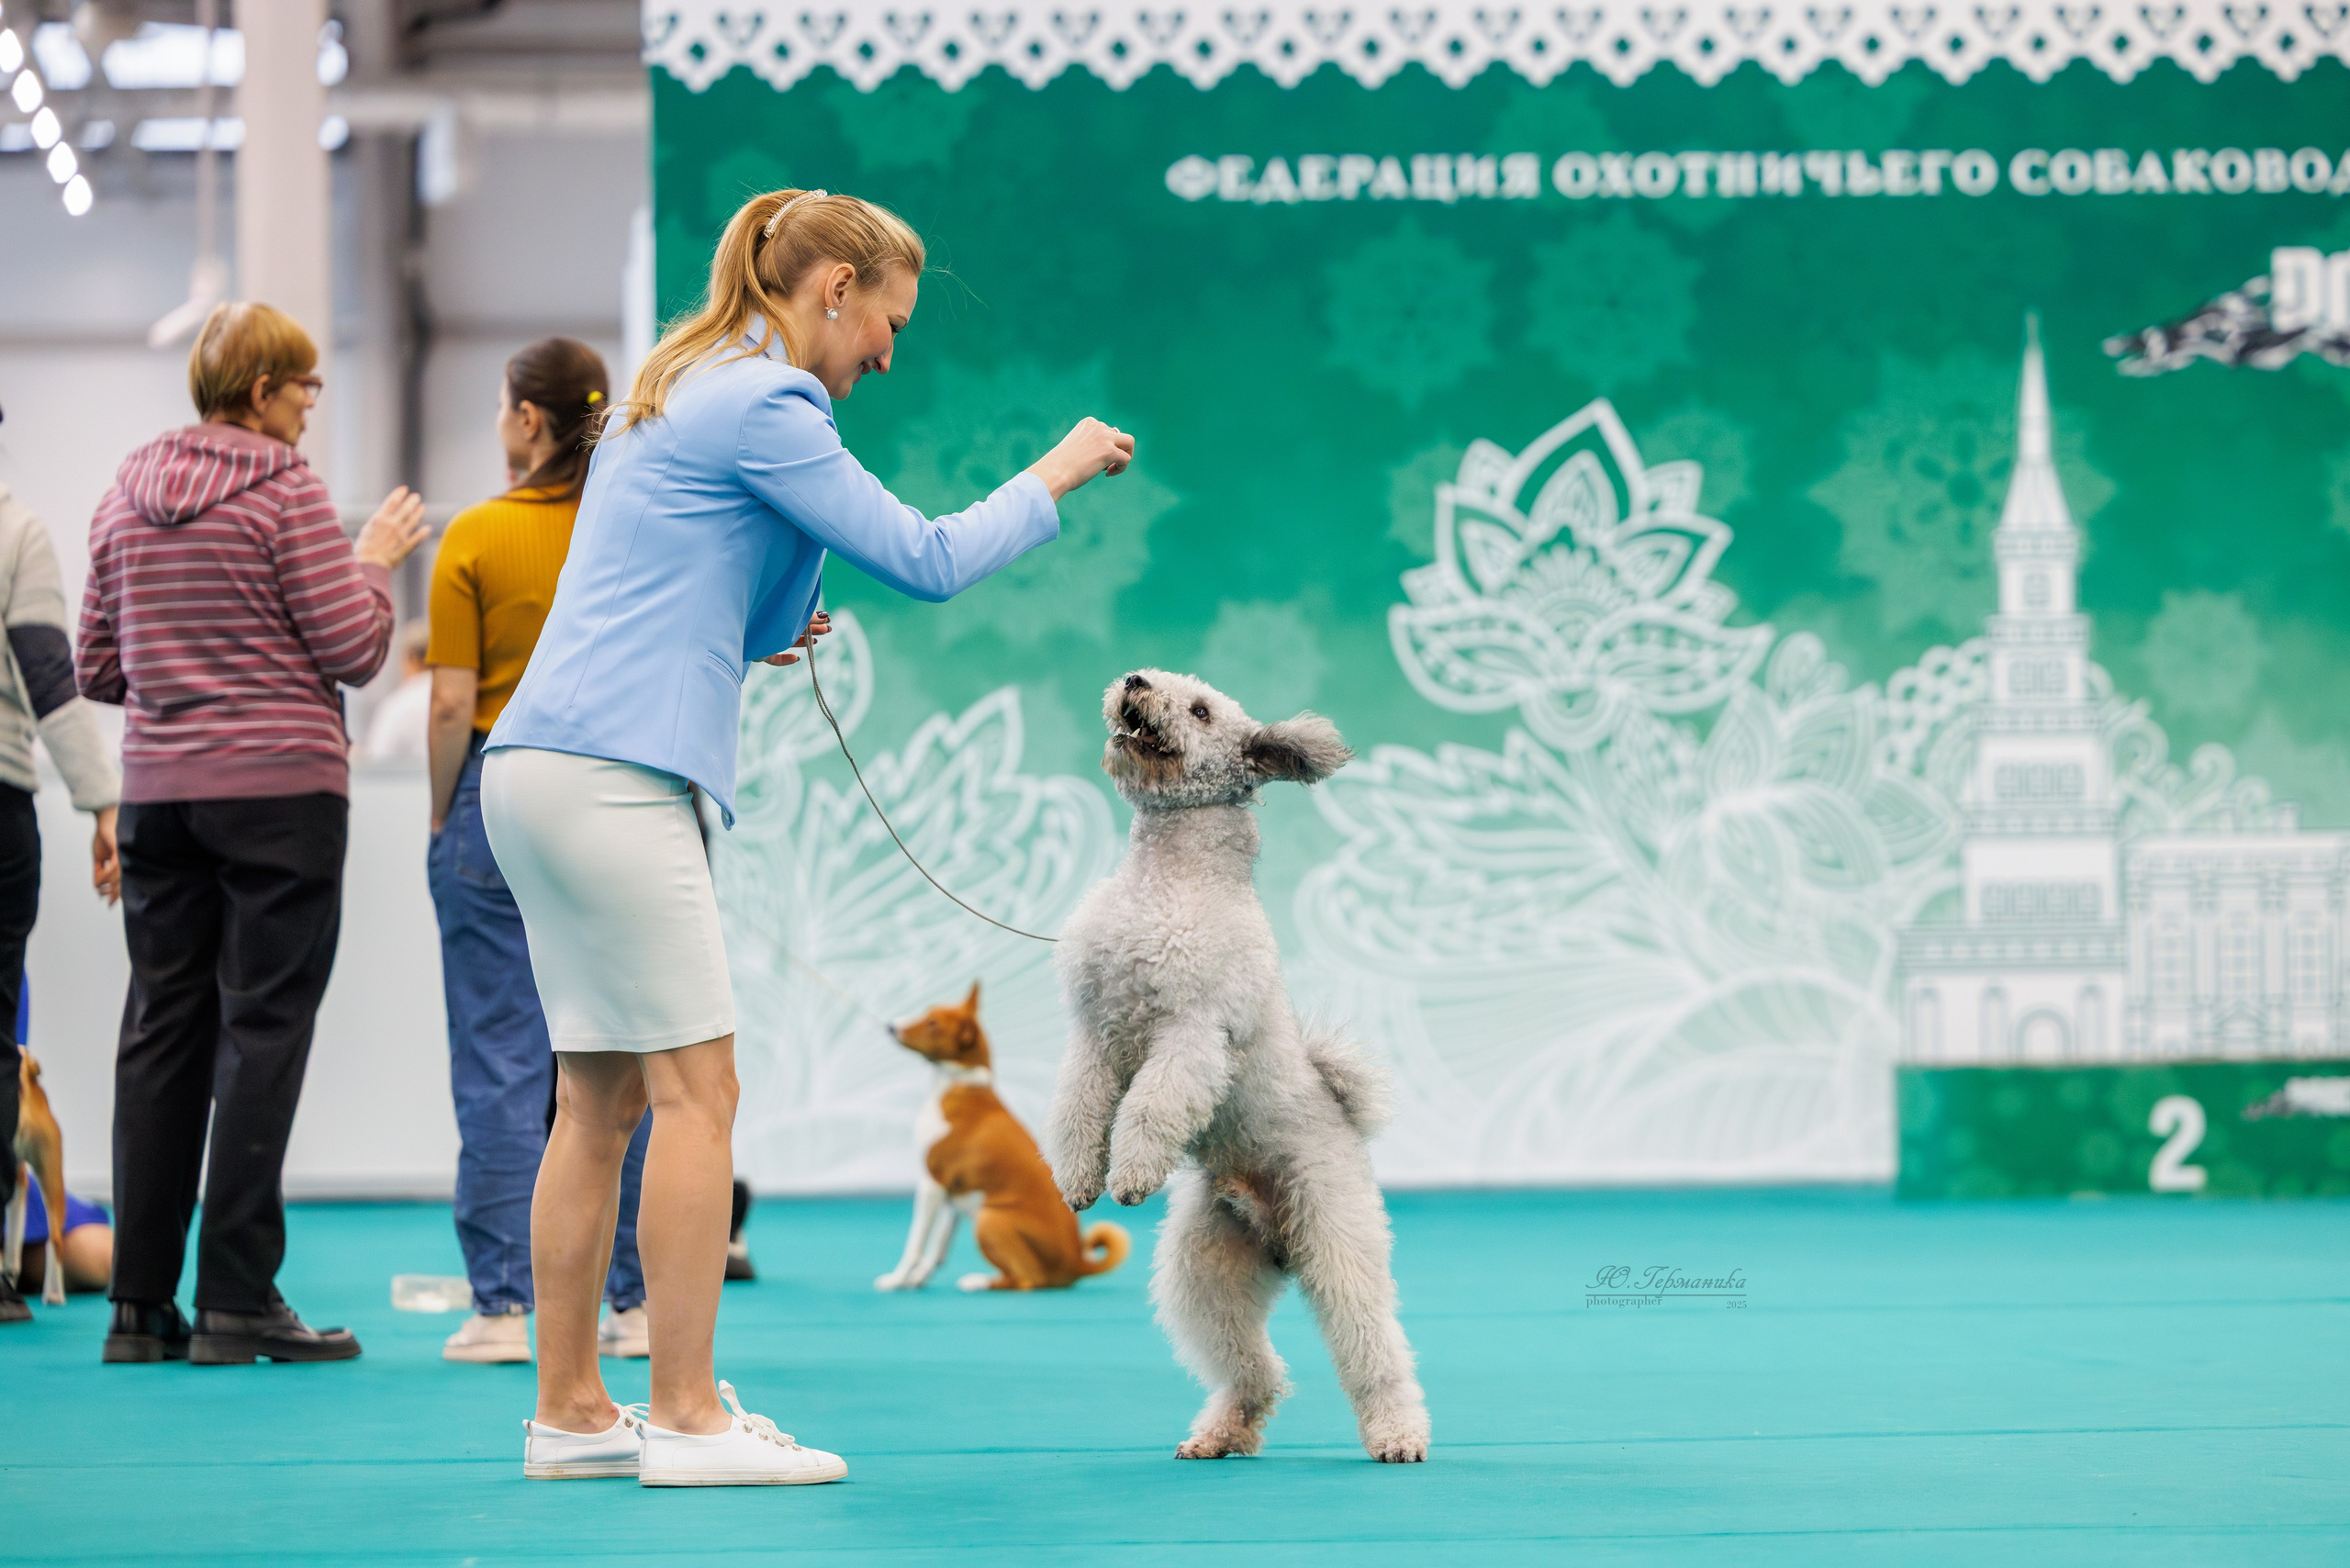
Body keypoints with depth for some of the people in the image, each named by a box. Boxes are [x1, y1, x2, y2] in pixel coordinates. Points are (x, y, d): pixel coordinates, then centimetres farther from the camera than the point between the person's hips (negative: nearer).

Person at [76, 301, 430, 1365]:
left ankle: (140, 1303, 8)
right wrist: (375, 559, 7)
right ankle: (236, 1303, -6)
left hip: (159, 790, 6)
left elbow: (96, 672, 14)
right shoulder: (284, 491, -8)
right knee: (261, 1034, -3)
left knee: (160, 1035, 8)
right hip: (279, 790, -6)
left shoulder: (127, 496, 10)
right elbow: (355, 650, -9)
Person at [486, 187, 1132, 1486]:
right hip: (613, 775, -10)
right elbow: (923, 563, -9)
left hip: (545, 776, 10)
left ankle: (569, 1414, 12)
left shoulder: (690, 394, 23)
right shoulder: (760, 403, -8)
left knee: (601, 1100, 10)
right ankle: (689, 1421, -6)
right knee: (696, 1086, -7)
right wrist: (1053, 477, 2)